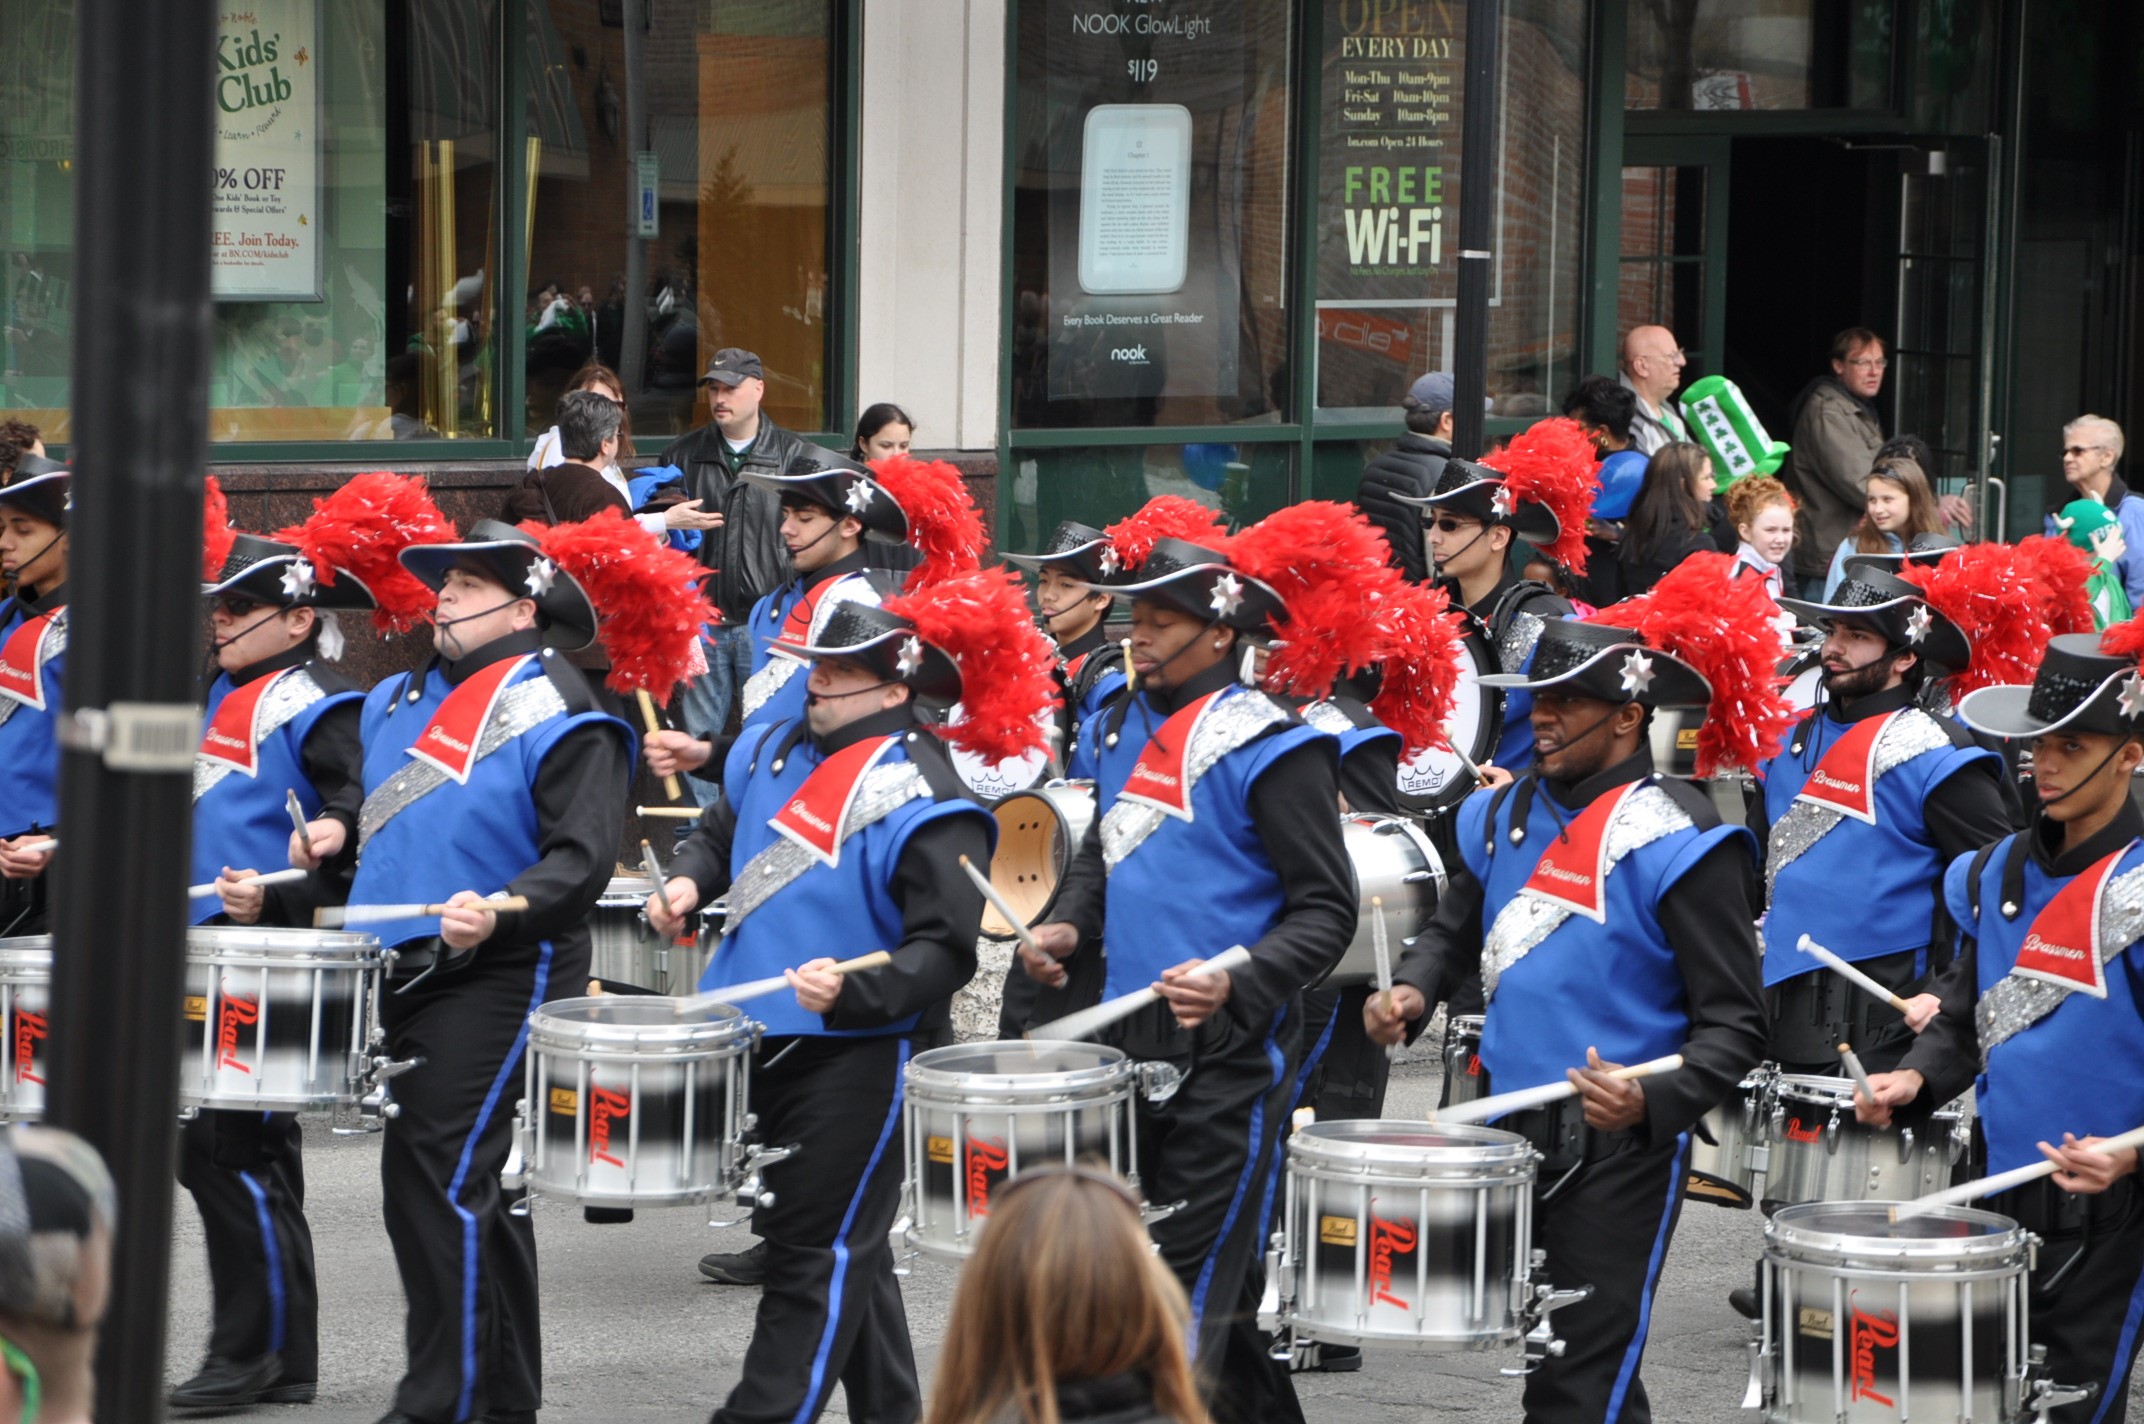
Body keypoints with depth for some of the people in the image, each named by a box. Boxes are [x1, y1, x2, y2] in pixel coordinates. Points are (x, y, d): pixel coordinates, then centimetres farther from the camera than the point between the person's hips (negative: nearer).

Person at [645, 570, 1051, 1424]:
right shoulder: (774, 753, 6)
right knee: (845, 1246, 18)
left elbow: (945, 953, -20)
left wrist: (852, 991, -34)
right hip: (762, 1038, 8)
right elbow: (721, 832, 24)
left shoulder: (922, 803, -17)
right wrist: (688, 881, 3)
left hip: (856, 1054, -8)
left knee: (816, 1256, -4)